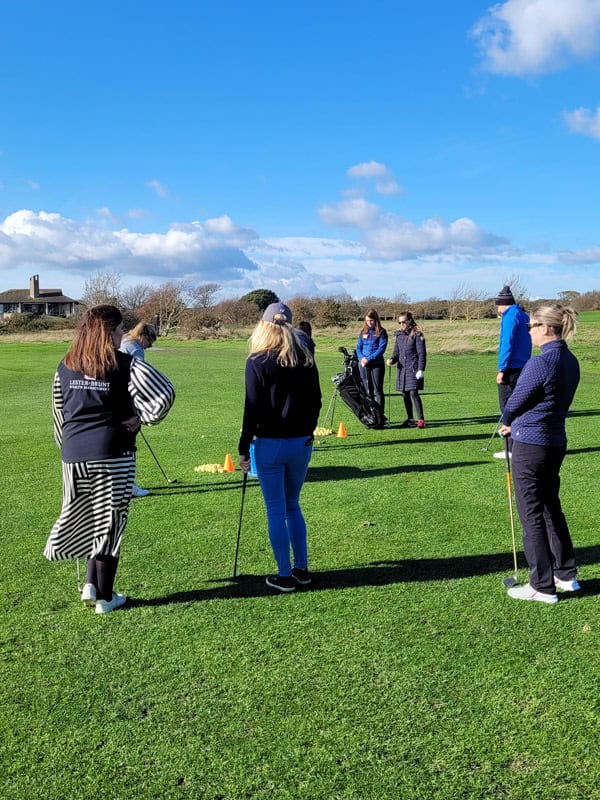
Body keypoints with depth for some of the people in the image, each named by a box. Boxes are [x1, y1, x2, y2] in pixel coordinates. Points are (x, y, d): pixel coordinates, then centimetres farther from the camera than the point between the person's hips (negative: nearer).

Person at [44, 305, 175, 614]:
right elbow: (164, 394, -20)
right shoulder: (125, 365, -9)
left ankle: (91, 585, 18)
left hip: (74, 456, 4)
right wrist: (140, 417, -5)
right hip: (114, 455, -4)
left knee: (85, 520, 20)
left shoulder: (65, 367, 7)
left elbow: (58, 414, 14)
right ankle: (105, 598, 16)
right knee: (109, 523, 7)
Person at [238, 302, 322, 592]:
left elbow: (252, 408, -11)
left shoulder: (257, 362, -10)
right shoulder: (305, 359, 3)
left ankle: (285, 576, 13)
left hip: (270, 445, -4)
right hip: (301, 443, 5)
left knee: (276, 510, 6)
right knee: (292, 506, 19)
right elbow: (316, 400, 8)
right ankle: (301, 569, 24)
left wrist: (244, 448, -4)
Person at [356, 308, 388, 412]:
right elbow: (358, 347, 9)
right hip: (363, 365, 4)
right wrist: (361, 358, -10)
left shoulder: (381, 332, -3)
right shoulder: (363, 332, 11)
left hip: (377, 364, -4)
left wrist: (369, 359, -18)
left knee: (377, 390, -2)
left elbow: (381, 348, -11)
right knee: (367, 390, 8)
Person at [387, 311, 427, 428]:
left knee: (413, 393, -13)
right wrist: (392, 360, -4)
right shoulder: (399, 335, 12)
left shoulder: (417, 335, -6)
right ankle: (410, 419, 20)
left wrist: (421, 369, -13)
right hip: (402, 369, 6)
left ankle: (421, 419, -8)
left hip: (413, 369, -6)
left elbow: (422, 353, -8)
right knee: (405, 395, 10)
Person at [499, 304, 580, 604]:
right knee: (551, 508, 21)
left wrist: (507, 422, 10)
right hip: (556, 442, 8)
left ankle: (542, 587, 11)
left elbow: (514, 403, -12)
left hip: (530, 445, -8)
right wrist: (516, 424, 9)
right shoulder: (570, 362, 6)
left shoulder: (539, 363, -21)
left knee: (532, 516, 3)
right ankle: (566, 575, 30)